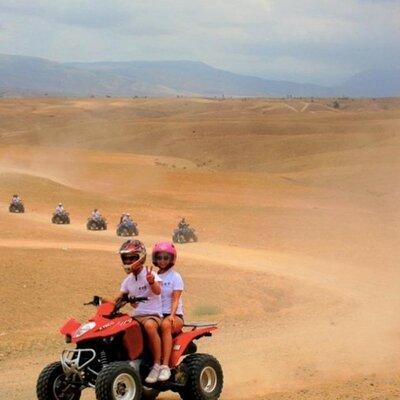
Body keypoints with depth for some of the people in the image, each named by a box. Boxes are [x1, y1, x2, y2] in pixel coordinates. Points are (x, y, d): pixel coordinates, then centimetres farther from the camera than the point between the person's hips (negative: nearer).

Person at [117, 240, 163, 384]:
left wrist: (152, 282, -43)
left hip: (153, 314, -6)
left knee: (150, 326, -39)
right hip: (136, 316, 7)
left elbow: (158, 291, -21)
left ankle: (157, 365, -33)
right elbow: (119, 298, 13)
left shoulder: (150, 274, -4)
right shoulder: (128, 281, 16)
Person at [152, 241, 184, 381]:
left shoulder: (175, 277, 4)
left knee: (165, 324, -39)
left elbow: (175, 300, -8)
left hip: (175, 316, -4)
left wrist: (172, 315, -26)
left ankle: (165, 366, -42)